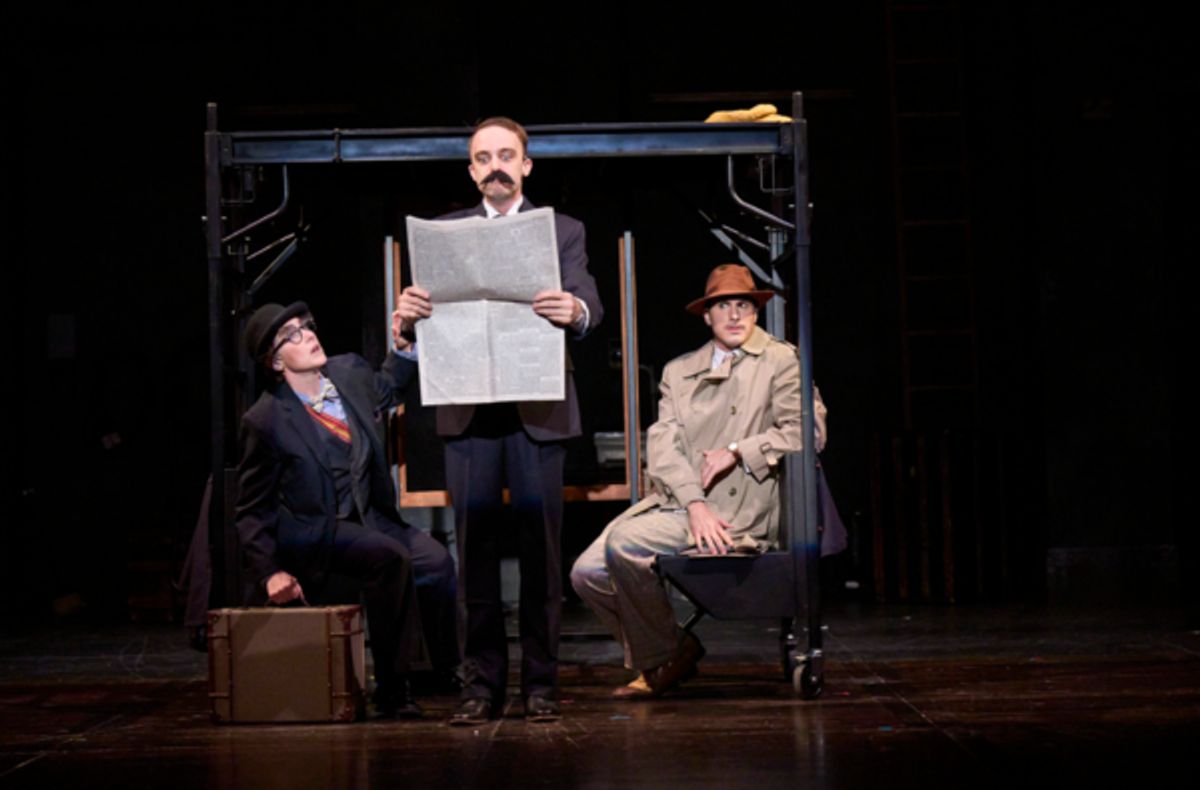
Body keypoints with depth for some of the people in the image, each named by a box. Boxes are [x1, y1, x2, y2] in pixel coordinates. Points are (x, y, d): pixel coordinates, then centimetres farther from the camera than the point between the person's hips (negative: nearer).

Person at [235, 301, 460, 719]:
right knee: (391, 559, -32)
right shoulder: (265, 421, -13)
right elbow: (251, 511, -4)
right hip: (313, 535, -6)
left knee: (436, 562, -21)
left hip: (369, 520, 6)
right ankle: (392, 688, -23)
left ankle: (450, 676, -6)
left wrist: (403, 347, 10)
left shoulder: (350, 372, 1)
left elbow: (387, 390, 28)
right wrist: (270, 572, -13)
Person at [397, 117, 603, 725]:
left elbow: (588, 305, -6)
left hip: (538, 409, -1)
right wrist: (409, 312, -22)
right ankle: (482, 684, 9)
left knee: (540, 547, 0)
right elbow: (428, 309, 3)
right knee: (475, 549, 2)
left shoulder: (563, 231, 9)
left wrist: (576, 312, -30)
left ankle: (541, 684, 8)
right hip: (468, 408, 1)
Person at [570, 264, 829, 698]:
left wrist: (737, 451, -12)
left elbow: (809, 432, -6)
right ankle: (653, 655, 11)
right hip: (674, 500, 6)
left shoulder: (780, 361, 6)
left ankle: (668, 658, -6)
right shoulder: (678, 371, 19)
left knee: (623, 544, -25)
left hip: (735, 509, -6)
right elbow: (661, 444, 4)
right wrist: (695, 504, -13)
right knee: (587, 572, -10)